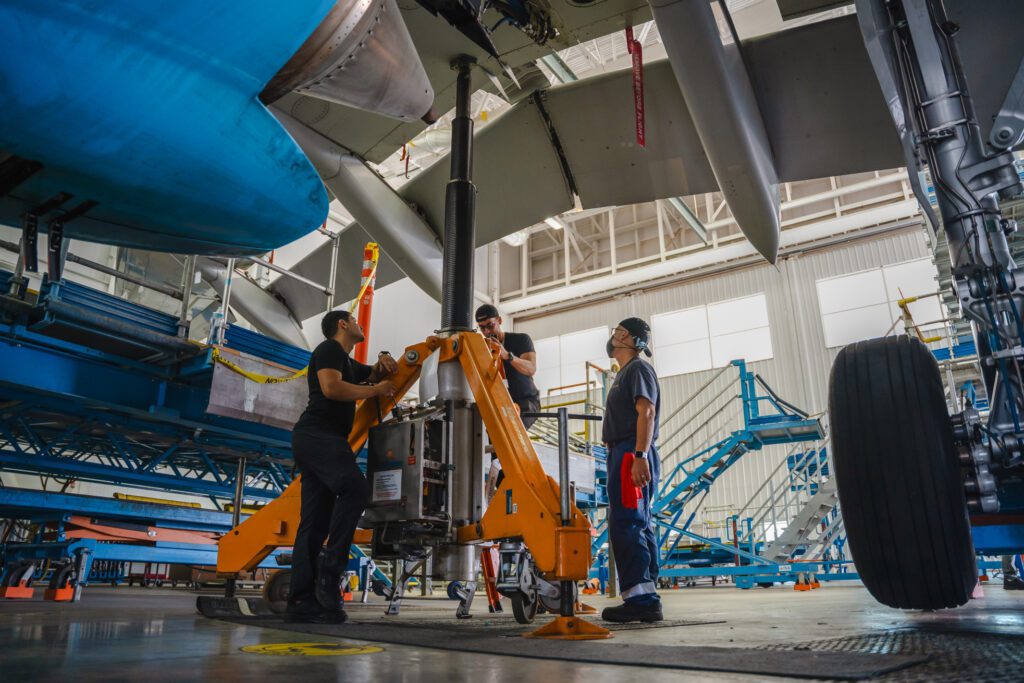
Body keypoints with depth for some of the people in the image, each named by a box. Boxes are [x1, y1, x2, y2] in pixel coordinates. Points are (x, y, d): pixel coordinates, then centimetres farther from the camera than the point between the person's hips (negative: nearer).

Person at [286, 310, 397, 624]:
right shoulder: (329, 349, 1)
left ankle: (301, 602, 1)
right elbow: (331, 387, -15)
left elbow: (374, 376, 42)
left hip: (323, 440, 10)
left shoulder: (350, 364, 29)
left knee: (315, 523, 2)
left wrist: (383, 364, 18)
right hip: (317, 435, -10)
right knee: (355, 488, -29)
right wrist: (374, 391, -5)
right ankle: (329, 573, -28)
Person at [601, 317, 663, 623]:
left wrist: (640, 455, -27)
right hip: (624, 455, 11)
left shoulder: (638, 368, -3)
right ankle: (647, 599, 12)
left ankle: (640, 597, -18)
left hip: (631, 454, -11)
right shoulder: (625, 373, 27)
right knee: (638, 526, 9)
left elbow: (647, 412, -17)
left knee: (626, 525, -16)